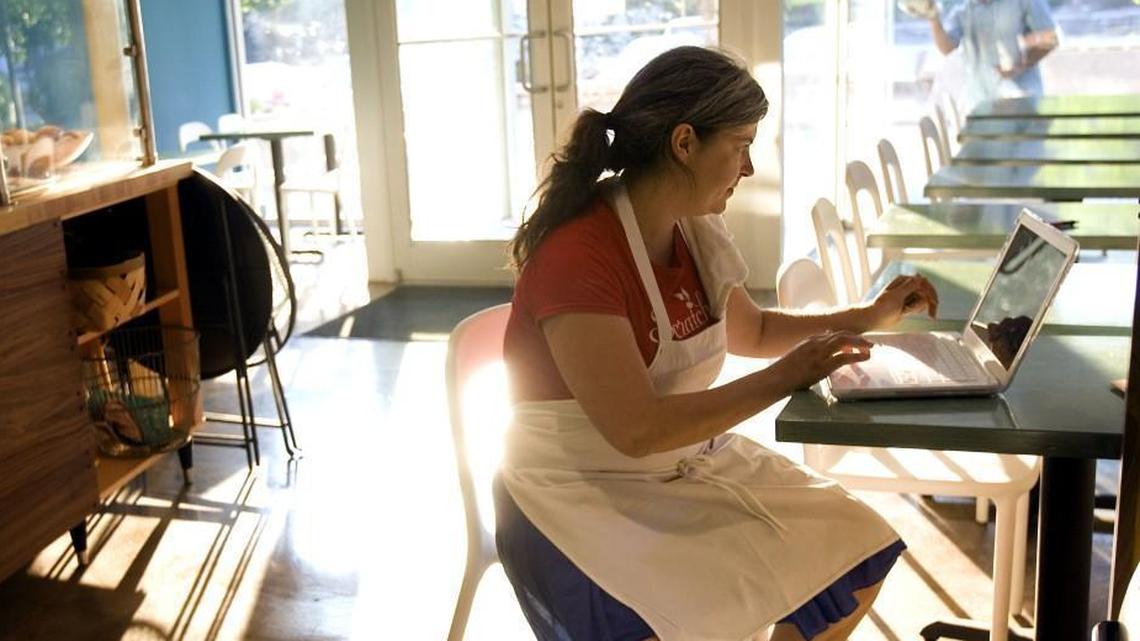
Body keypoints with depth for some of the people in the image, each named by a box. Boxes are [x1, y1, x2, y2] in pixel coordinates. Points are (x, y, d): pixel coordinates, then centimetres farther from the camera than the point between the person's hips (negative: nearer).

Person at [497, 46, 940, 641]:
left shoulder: (697, 232, 2)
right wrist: (784, 378, -23)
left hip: (689, 464, 8)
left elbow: (751, 331, 20)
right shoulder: (580, 255, -25)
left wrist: (870, 315, 12)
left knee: (859, 555, 0)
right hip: (580, 496, -8)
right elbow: (637, 431, -28)